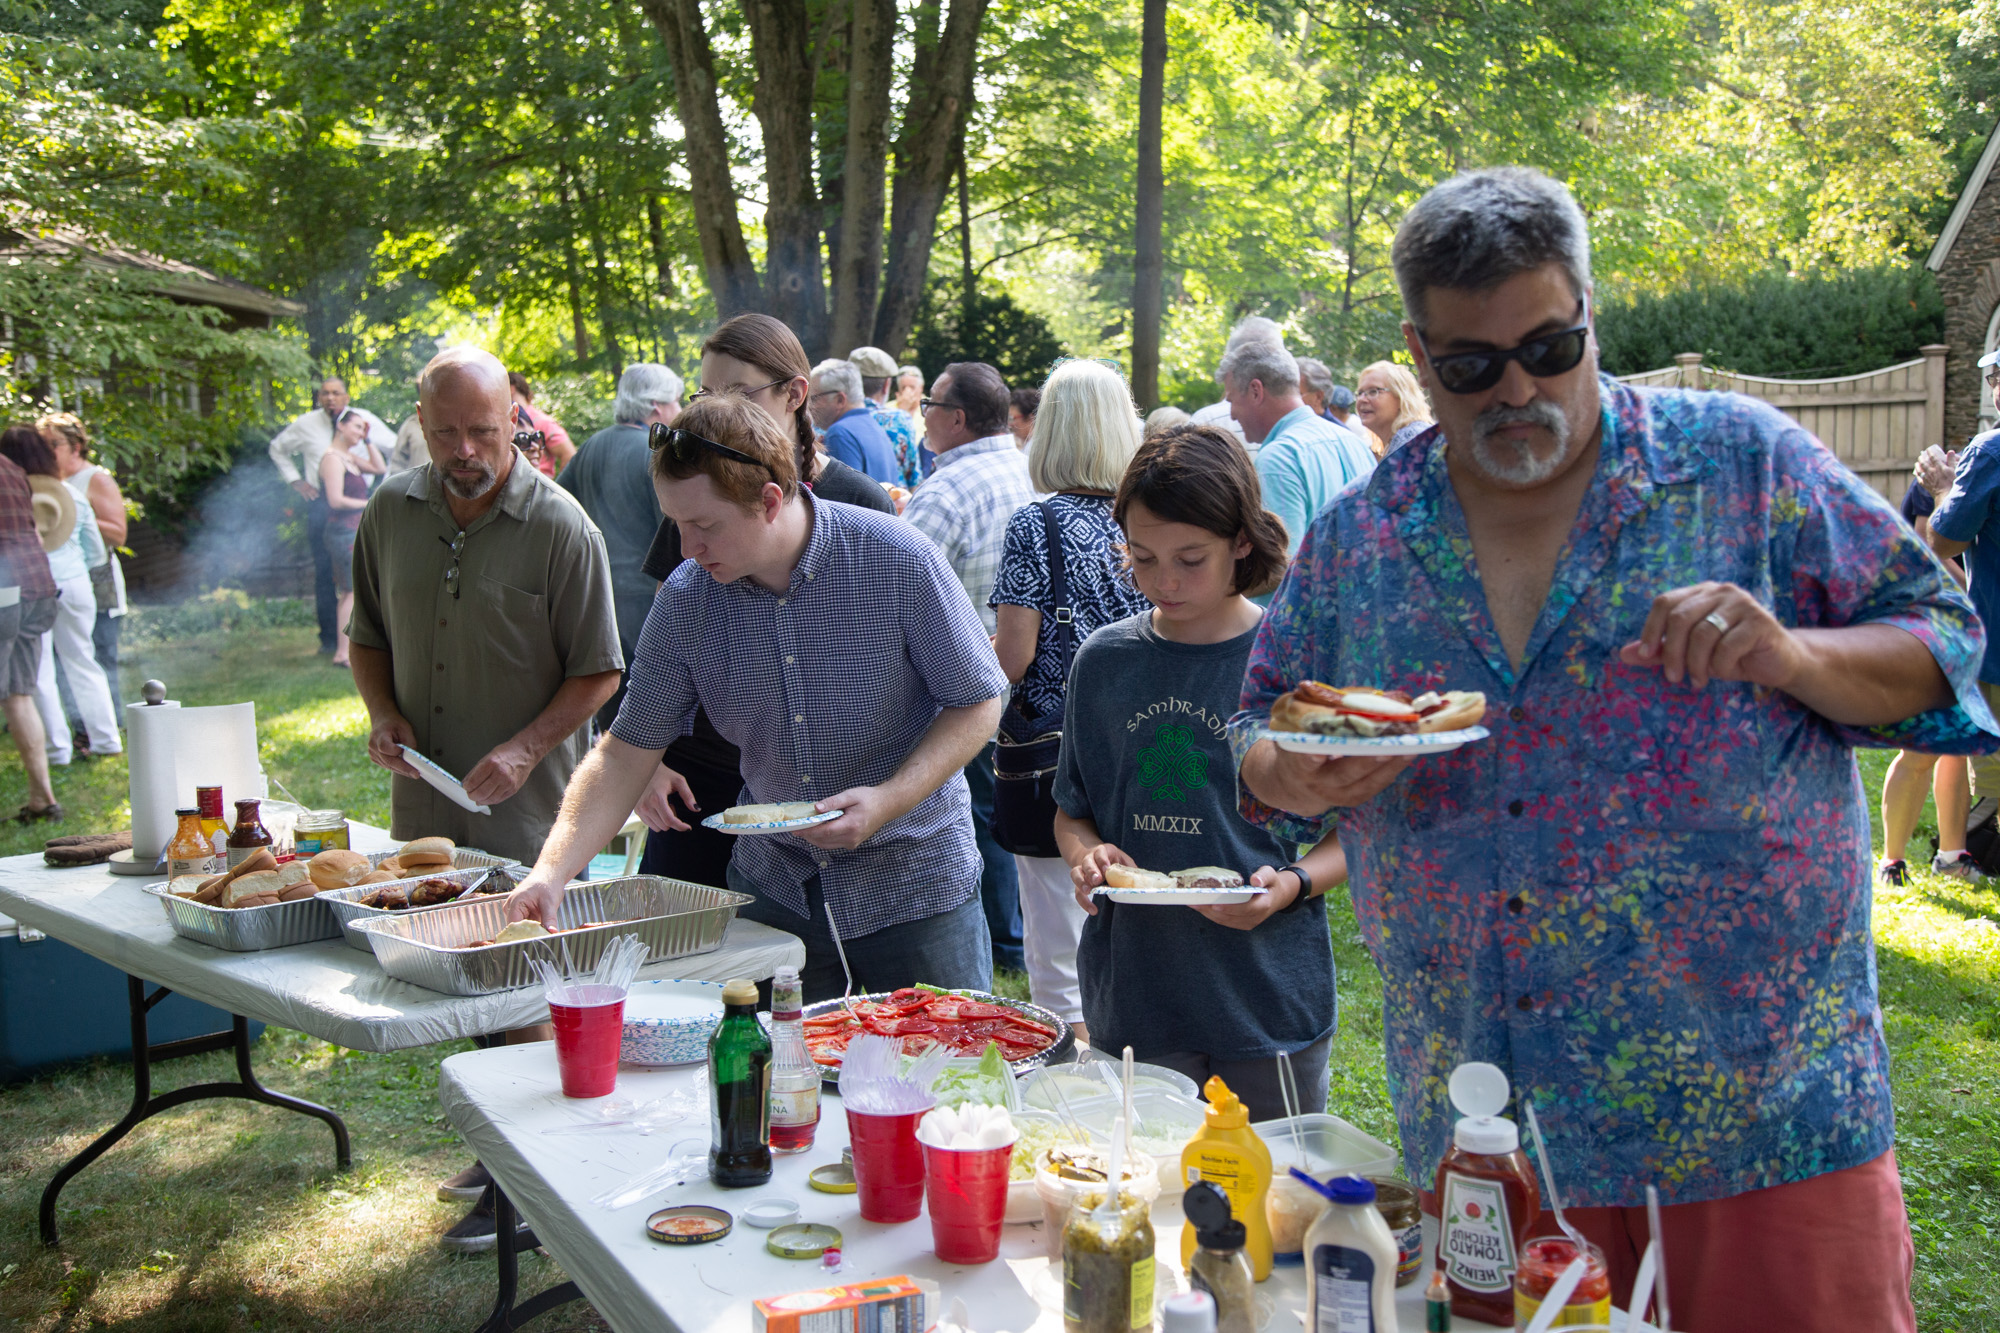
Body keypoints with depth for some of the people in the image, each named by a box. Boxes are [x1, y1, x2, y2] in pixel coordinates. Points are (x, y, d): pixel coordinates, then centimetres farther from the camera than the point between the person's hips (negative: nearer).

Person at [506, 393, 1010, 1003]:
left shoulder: (899, 561, -17)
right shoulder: (685, 600, -7)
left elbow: (977, 704, -9)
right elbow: (627, 750, -1)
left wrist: (888, 800, -22)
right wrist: (551, 870, -13)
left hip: (916, 882, -2)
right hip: (774, 887, 3)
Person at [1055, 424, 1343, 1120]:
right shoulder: (1103, 661, 3)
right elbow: (1071, 811, 13)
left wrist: (1292, 884, -19)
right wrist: (1085, 854, -8)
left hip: (1270, 1002, -2)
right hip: (1132, 1003, 3)